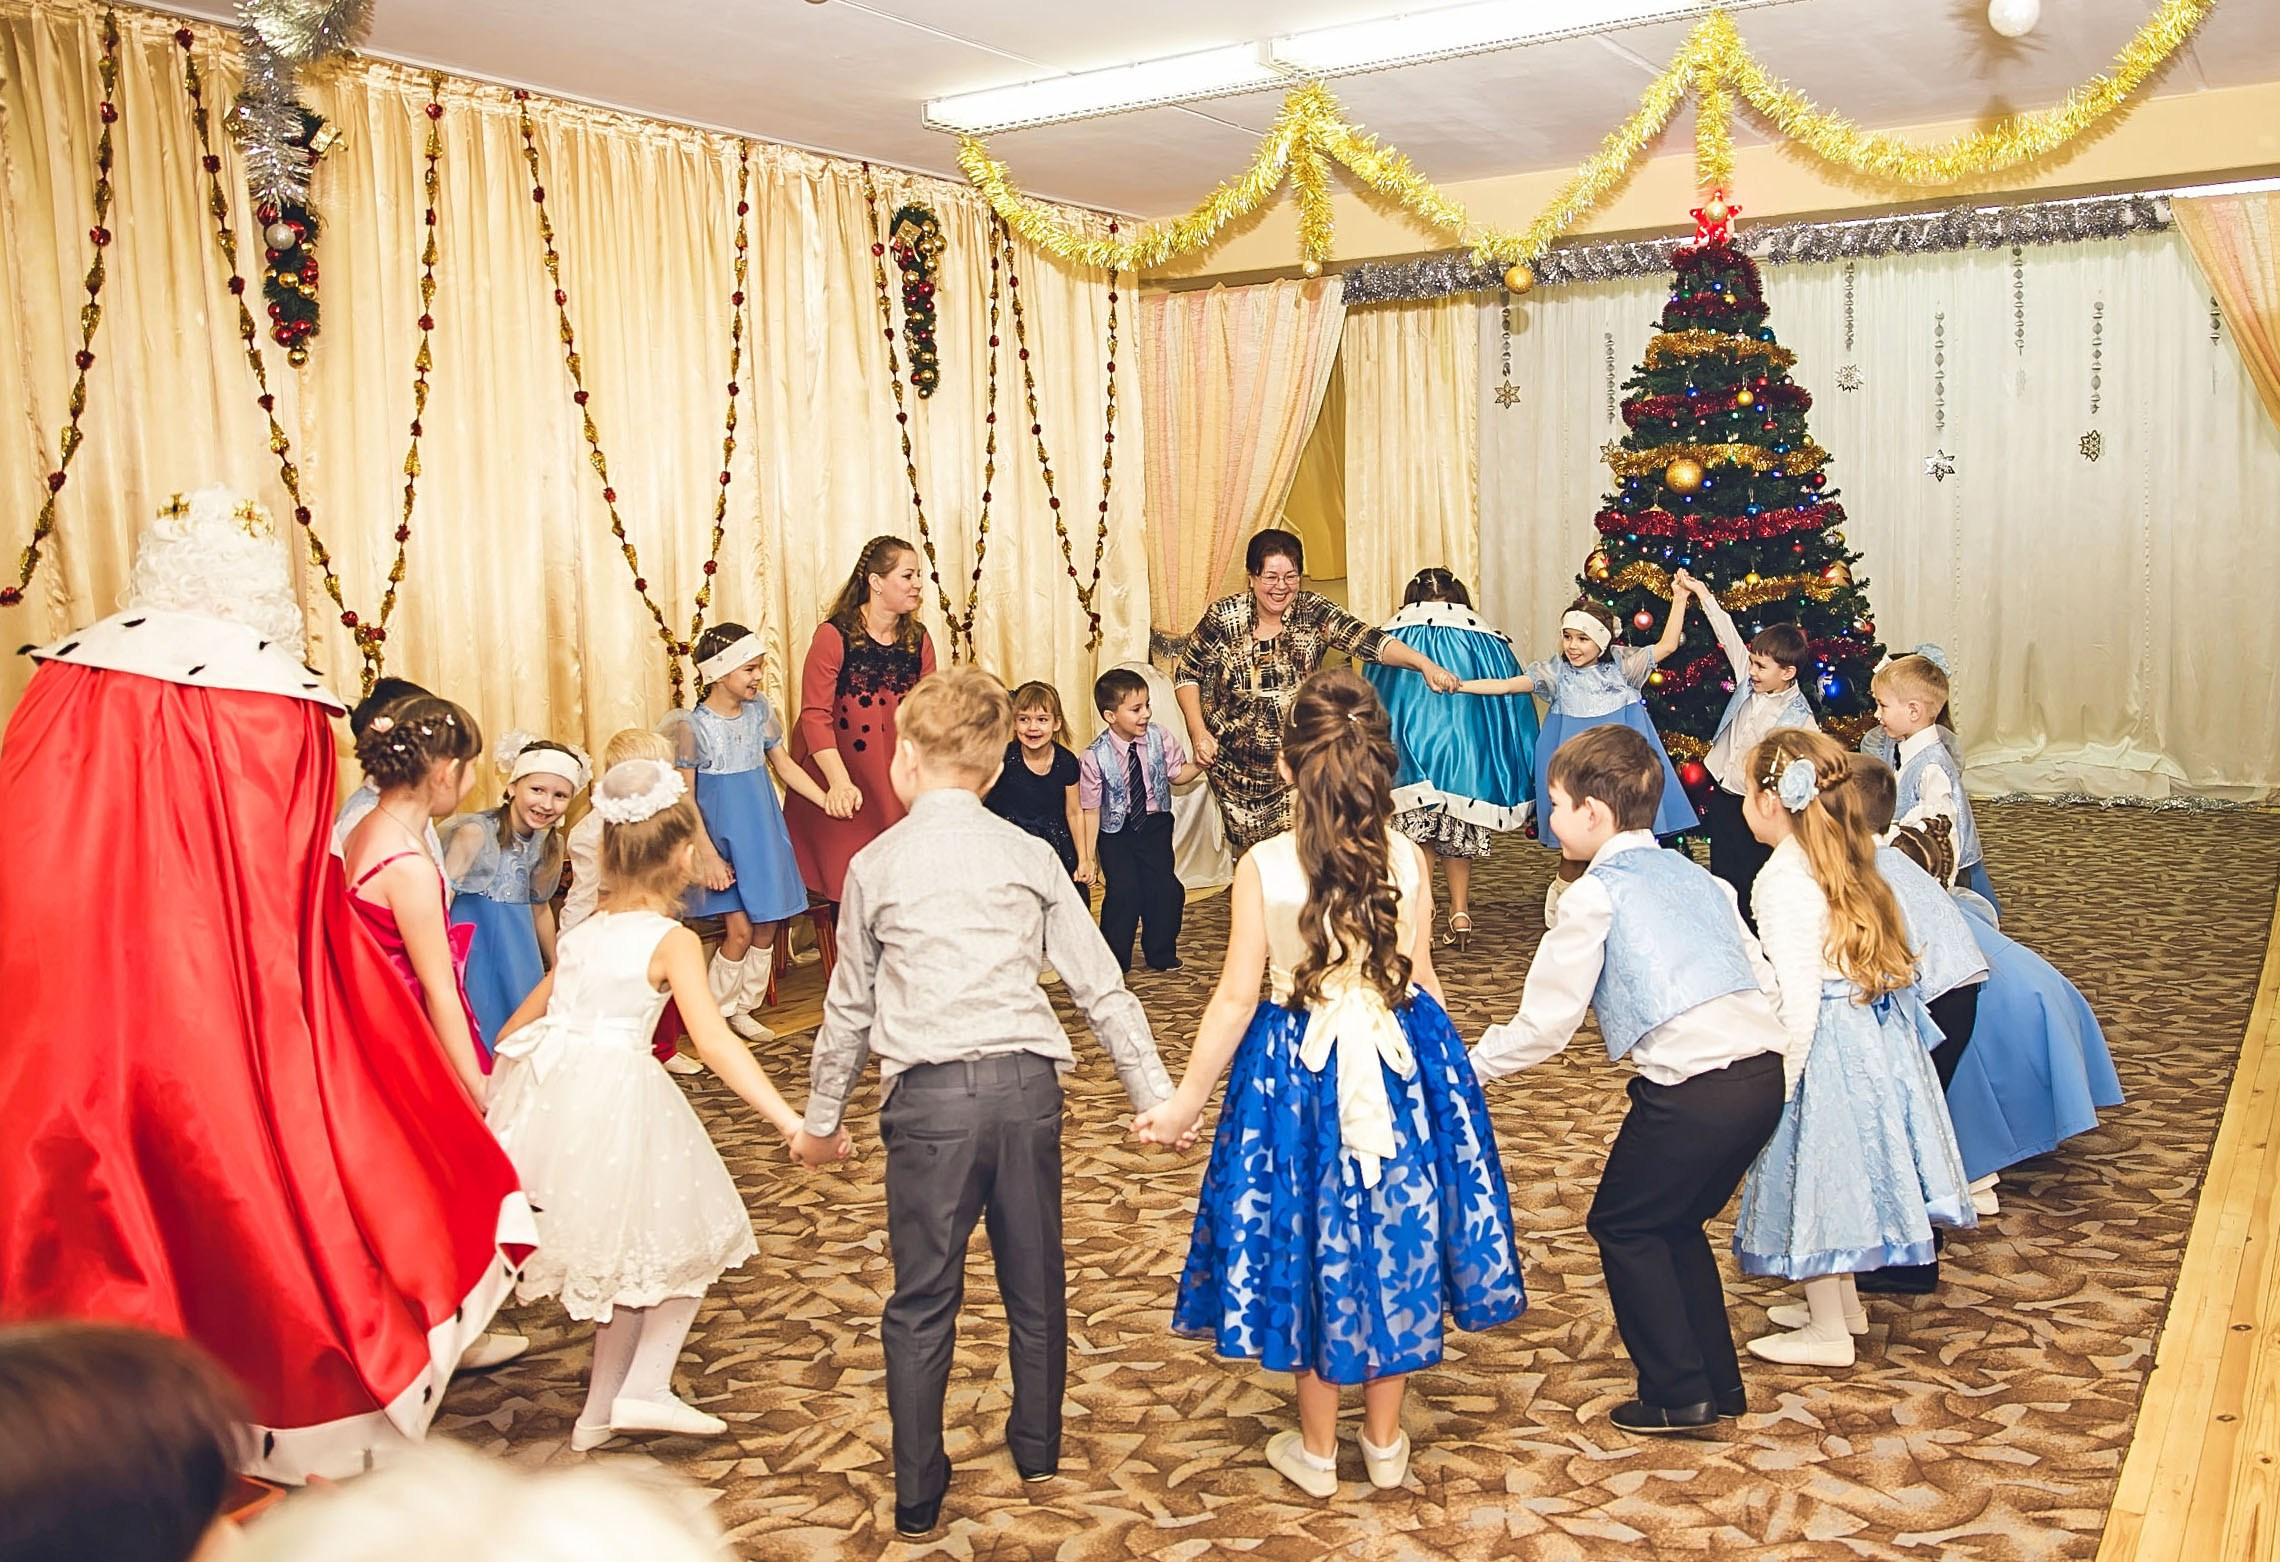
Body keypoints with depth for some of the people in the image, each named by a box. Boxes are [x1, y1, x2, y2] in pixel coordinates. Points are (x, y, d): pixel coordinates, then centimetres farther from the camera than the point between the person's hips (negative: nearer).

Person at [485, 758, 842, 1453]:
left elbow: (514, 1030, 20)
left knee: (625, 1256, 21)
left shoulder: (583, 932, 13)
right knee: (684, 1238, 13)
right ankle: (644, 1388, 1)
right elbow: (713, 1043, -18)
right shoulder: (672, 941, -6)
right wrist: (792, 1123, -23)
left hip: (544, 1099, 7)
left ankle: (601, 1410, 27)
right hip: (617, 1103, -7)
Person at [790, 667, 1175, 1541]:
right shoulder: (1030, 857, 5)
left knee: (923, 1299, 9)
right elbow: (1100, 986, 5)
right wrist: (1153, 1093, 12)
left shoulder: (878, 864, 3)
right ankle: (1037, 1447, 35)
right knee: (1034, 1281, 18)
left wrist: (820, 1119, 22)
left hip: (929, 1097, -2)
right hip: (1025, 1083, 2)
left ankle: (917, 1496, 16)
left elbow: (850, 1008, 9)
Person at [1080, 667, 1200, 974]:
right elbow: (1091, 810, -11)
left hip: (1155, 824, 3)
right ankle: (1114, 958, 8)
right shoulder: (1094, 757, -18)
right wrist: (1088, 856, -9)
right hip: (1115, 831, -2)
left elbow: (1176, 773, 6)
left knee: (1163, 886, -7)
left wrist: (1199, 763, -14)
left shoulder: (1160, 738, -11)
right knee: (1123, 889, -14)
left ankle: (1160, 954, 17)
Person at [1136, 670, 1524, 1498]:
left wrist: (1185, 1101, -4)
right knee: (1392, 1240, 16)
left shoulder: (1263, 865, -14)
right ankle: (1385, 1444, 30)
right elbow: (1420, 981, -3)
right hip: (1398, 1065, 2)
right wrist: (1457, 1059, 15)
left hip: (1296, 1072, -2)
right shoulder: (1406, 859, -8)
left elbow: (1236, 999, -13)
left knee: (1308, 1244, 14)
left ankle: (1317, 1451, 27)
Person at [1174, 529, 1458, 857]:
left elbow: (1367, 640, -26)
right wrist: (1199, 732, -12)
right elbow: (1188, 674, -1)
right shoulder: (1223, 618, -12)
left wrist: (1425, 665, -41)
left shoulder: (1314, 613, -13)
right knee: (1247, 846, 15)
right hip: (1235, 763, 1)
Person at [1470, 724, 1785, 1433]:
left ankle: (1677, 1392, 16)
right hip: (1765, 1070, 8)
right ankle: (1719, 1382, 31)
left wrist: (1469, 1067, 10)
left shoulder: (1596, 895, -3)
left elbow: (1544, 1022, -4)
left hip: (1690, 1087, -8)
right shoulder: (1700, 877, 18)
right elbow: (1762, 978, 16)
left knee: (1623, 1225, 14)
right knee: (1675, 1223, 25)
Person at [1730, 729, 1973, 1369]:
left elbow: (1800, 997, -22)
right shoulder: (1845, 863, 6)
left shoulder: (1784, 879, -20)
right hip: (1875, 1031, 9)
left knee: (1813, 1173, 5)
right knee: (1837, 1172, 22)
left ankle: (1828, 1331, 16)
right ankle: (1843, 1299, 37)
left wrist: (1780, 1082, -15)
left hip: (1826, 1045, -9)